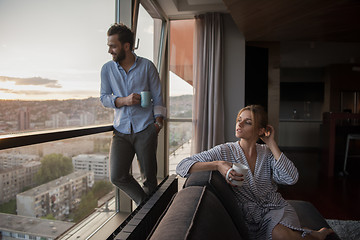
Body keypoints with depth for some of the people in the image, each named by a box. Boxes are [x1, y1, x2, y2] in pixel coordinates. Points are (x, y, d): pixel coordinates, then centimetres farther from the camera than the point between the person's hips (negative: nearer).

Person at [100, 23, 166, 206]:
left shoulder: (147, 66, 3)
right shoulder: (107, 69, 8)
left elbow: (157, 97, 6)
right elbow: (103, 98, 8)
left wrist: (158, 122, -5)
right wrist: (124, 101, -11)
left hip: (145, 130, -2)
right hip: (121, 131, 2)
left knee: (149, 177, 3)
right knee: (117, 177, -10)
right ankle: (145, 204, 14)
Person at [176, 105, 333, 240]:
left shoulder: (267, 152, 3)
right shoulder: (224, 151, -6)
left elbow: (291, 179, -13)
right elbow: (182, 166, -13)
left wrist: (271, 143, -10)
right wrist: (217, 165, -27)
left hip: (276, 209, 2)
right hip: (249, 219, -1)